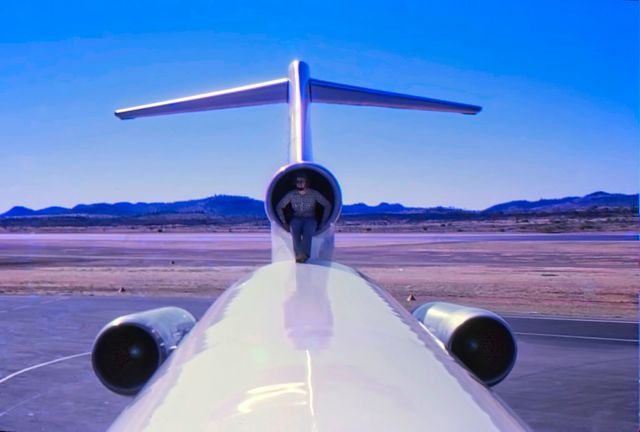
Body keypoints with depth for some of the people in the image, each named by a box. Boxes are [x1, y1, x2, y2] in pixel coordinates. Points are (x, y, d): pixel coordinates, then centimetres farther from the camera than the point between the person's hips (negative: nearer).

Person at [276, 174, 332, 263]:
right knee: (294, 229, -37)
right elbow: (279, 207, 7)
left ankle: (304, 254, -50)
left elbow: (328, 206, -1)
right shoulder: (291, 194, 0)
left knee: (308, 229, -39)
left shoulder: (314, 194, -3)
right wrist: (284, 222, -1)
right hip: (297, 219, 1)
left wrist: (323, 223, -6)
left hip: (310, 219, -1)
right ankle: (299, 255, -48)